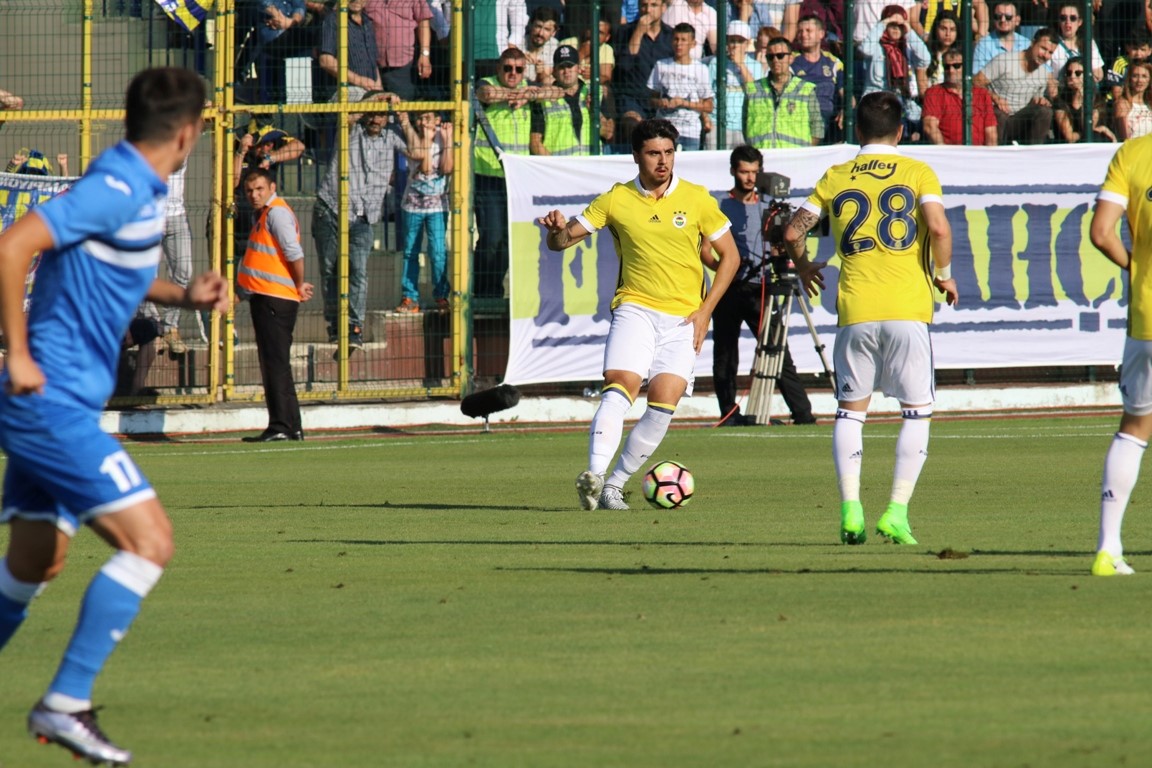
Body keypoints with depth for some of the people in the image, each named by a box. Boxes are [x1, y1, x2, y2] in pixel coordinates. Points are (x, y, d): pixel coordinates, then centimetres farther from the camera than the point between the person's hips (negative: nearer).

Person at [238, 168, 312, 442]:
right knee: (274, 364, 13)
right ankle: (291, 426, 16)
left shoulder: (277, 212, -12)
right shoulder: (263, 214, 19)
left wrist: (299, 286, -10)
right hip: (266, 297, 11)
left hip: (275, 297, -11)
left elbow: (294, 253, -21)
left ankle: (282, 426, -15)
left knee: (275, 363, -12)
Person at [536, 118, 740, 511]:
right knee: (620, 384, -24)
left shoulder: (696, 199, 3)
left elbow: (730, 256, 9)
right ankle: (594, 473, -33)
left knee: (664, 400, -13)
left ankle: (614, 485, -2)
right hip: (635, 308, 0)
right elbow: (561, 242, 7)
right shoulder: (616, 200, 4)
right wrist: (558, 229, -19)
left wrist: (705, 311, -1)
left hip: (683, 318, 0)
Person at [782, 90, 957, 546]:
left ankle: (850, 508, -3)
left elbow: (793, 231, 7)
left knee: (850, 409, 11)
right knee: (917, 411, 9)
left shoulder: (836, 178, 10)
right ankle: (897, 510, -3)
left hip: (855, 311, 1)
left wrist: (803, 266, 28)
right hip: (908, 307, -1)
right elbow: (938, 227, -11)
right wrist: (944, 275, 5)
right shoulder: (917, 173, 4)